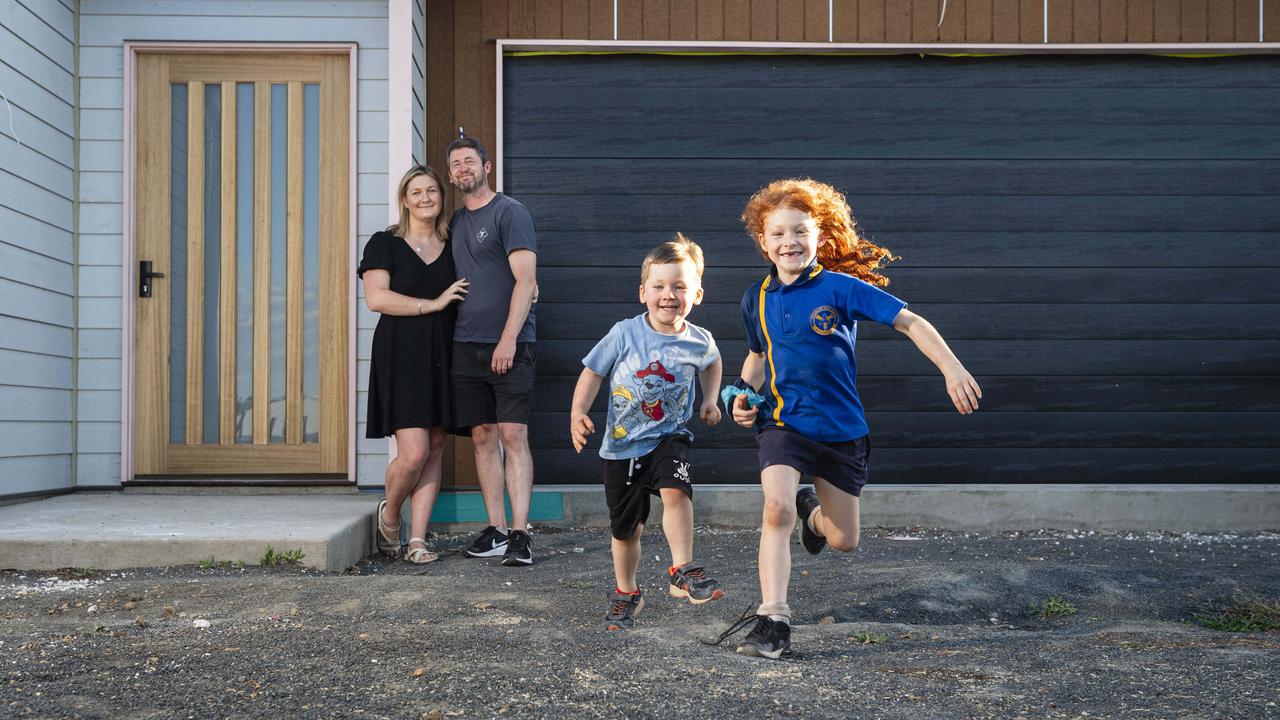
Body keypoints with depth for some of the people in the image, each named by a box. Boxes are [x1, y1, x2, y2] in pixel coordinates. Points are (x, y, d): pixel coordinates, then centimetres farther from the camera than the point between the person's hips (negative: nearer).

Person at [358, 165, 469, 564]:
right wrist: (433, 304, -14)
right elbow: (376, 298, -10)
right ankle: (389, 514, 18)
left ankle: (417, 541, 8)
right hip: (400, 355, -4)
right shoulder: (385, 244, 2)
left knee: (434, 449, 2)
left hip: (441, 357, 5)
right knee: (413, 453, -12)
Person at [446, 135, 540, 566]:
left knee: (513, 436, -8)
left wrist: (508, 340, -18)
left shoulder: (509, 212, -3)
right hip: (466, 346, 7)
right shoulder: (456, 222, 18)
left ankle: (520, 535, -7)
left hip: (508, 345, -7)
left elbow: (525, 280, -11)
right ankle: (496, 530, 11)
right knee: (483, 437, 6)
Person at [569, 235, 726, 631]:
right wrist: (578, 413, -16)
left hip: (668, 437, 0)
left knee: (675, 491, -30)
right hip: (621, 443, 0)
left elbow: (713, 363, 19)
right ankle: (625, 592, 33)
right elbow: (592, 372, -3)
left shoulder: (698, 341, -6)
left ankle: (682, 571, -14)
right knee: (626, 528, 11)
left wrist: (710, 400, 8)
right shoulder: (624, 334, -13)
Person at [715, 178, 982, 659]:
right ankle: (773, 621, -16)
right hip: (782, 422, 1)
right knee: (777, 509, -25)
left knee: (844, 543, 9)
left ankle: (813, 514, 46)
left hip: (841, 429, -1)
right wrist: (743, 394, 3)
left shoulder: (841, 287, -10)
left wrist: (952, 369, -19)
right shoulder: (756, 299, 3)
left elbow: (910, 322, -10)